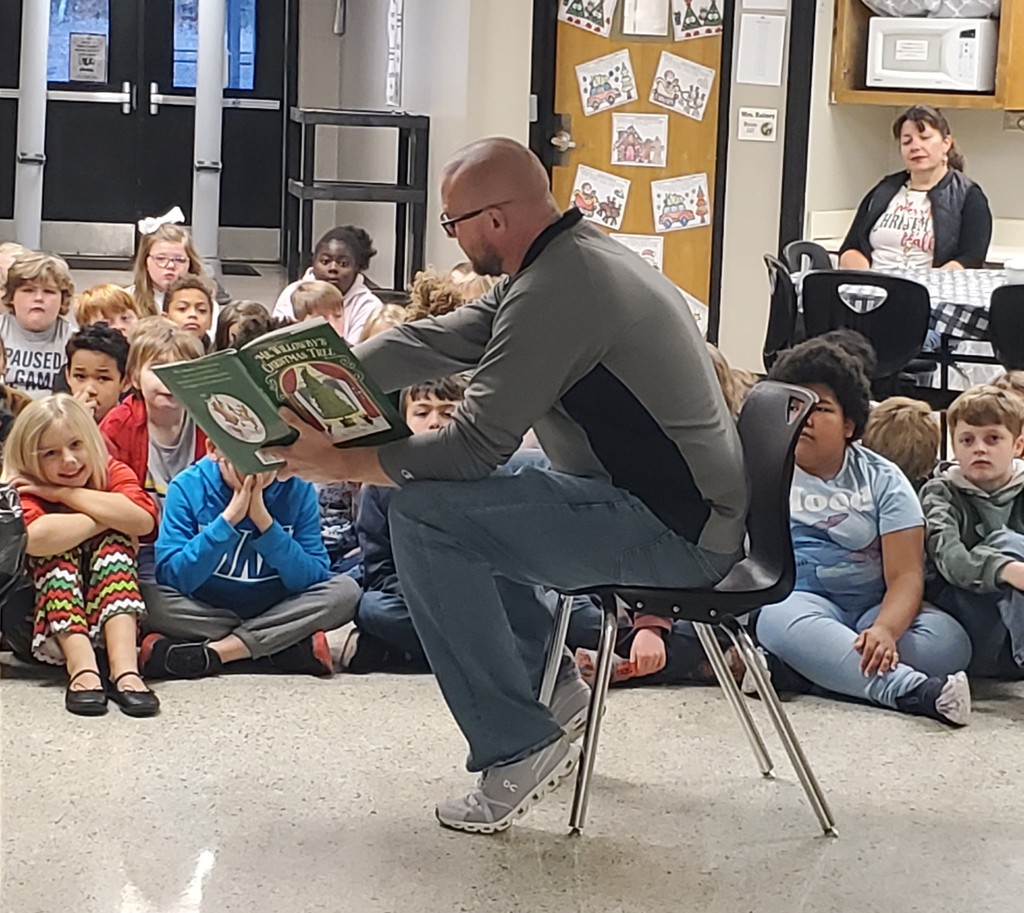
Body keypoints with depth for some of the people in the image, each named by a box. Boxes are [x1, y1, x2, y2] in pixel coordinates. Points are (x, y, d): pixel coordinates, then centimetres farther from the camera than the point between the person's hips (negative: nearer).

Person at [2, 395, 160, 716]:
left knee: (115, 539, -20)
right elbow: (35, 537, -35)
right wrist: (107, 517, -21)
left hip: (110, 616, 2)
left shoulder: (114, 474, -1)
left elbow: (143, 520, -25)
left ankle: (125, 668, -38)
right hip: (48, 623, -2)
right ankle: (81, 667, -40)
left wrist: (65, 493, -19)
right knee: (55, 544, -22)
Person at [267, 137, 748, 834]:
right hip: (692, 509, 11)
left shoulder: (553, 292, -21)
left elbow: (476, 445, -21)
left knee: (424, 515, -18)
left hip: (674, 534, -11)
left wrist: (342, 464, -10)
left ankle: (519, 745, -12)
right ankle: (544, 677, 26)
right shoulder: (576, 255, 12)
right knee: (459, 491, 23)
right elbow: (434, 340, 13)